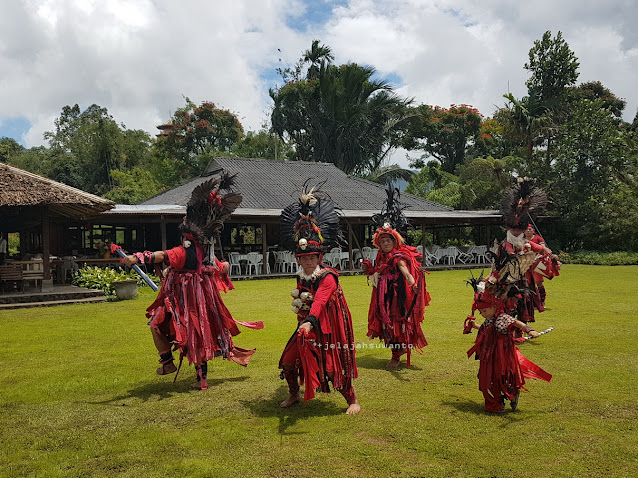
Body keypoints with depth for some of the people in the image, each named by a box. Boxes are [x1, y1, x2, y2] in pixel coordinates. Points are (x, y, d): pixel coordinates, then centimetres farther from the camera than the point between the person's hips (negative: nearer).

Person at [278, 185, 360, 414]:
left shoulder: (327, 277, -23)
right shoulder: (303, 278, 1)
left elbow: (319, 302, -39)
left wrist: (309, 322, -50)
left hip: (327, 328, -7)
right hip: (306, 326, 7)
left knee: (333, 366, -4)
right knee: (288, 362, 9)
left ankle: (353, 401, 16)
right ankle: (294, 395, 33)